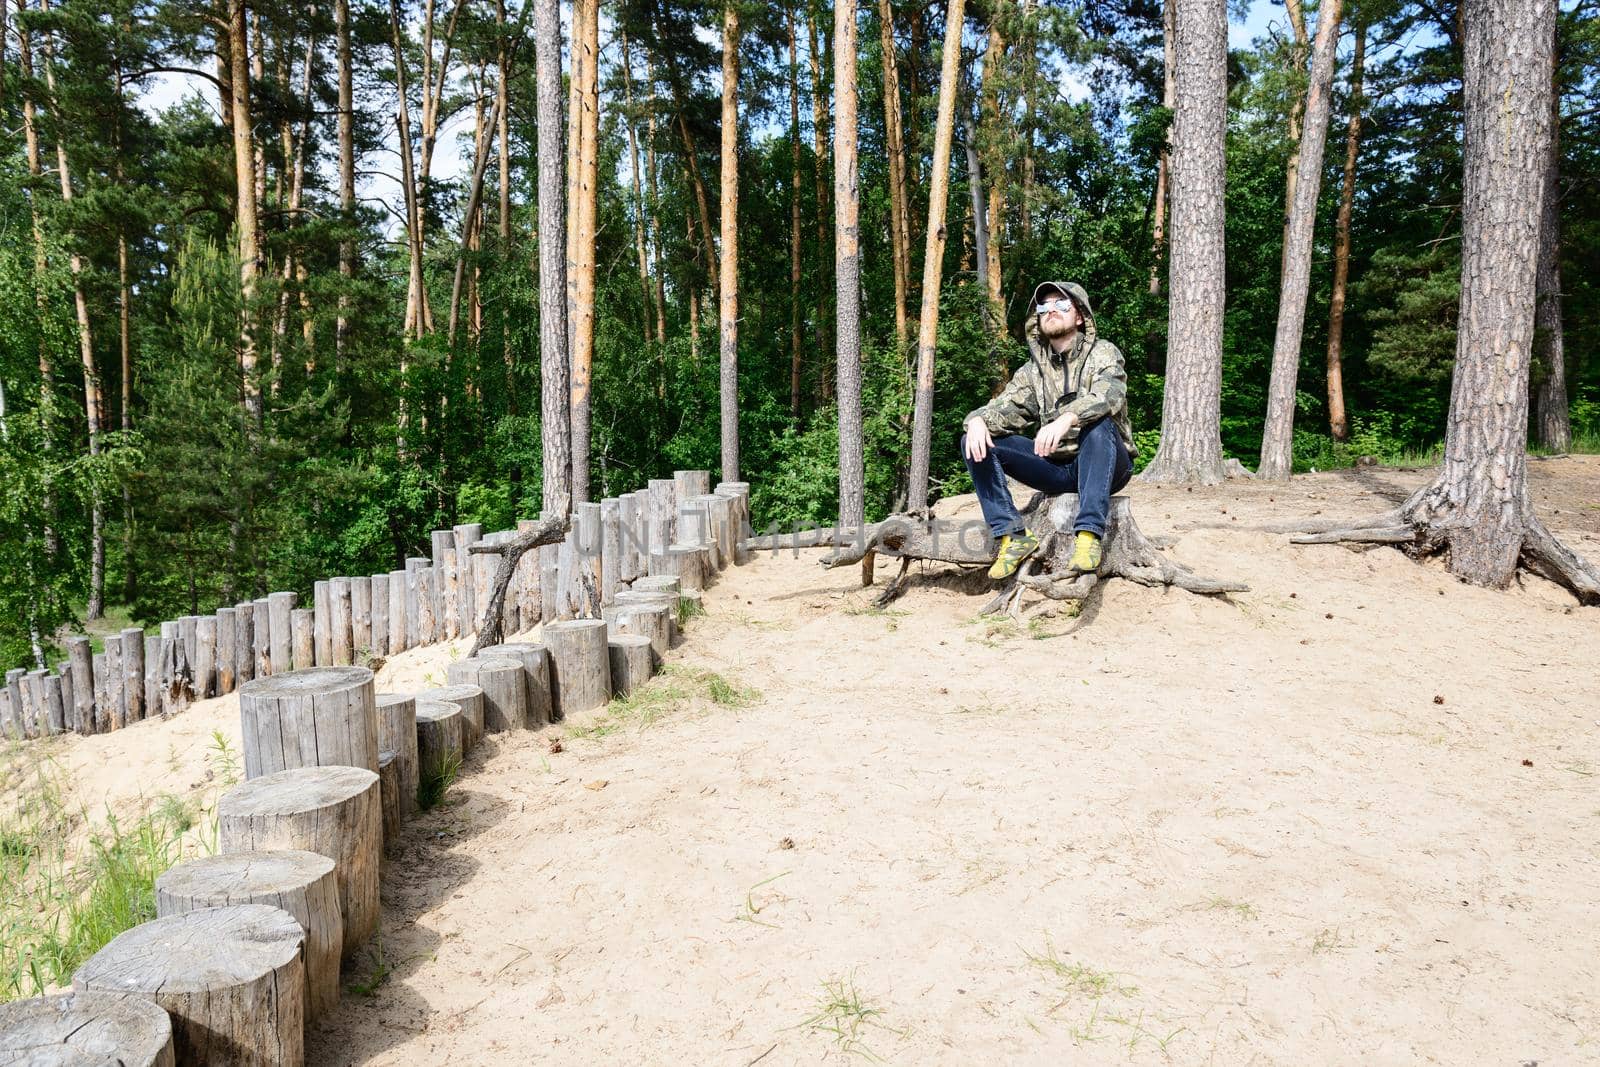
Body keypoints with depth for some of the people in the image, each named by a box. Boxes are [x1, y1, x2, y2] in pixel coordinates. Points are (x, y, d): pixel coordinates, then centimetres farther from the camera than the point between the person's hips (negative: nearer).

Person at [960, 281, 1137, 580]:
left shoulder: (1102, 353, -2)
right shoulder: (1033, 370, 12)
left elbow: (1109, 393, -24)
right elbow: (1006, 408, 0)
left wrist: (1067, 418, -43)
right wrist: (977, 420, -24)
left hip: (1107, 465, -4)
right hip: (1056, 468, 4)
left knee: (1098, 424, -37)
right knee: (976, 443, -10)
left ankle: (1089, 533, -40)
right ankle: (1013, 533, -21)